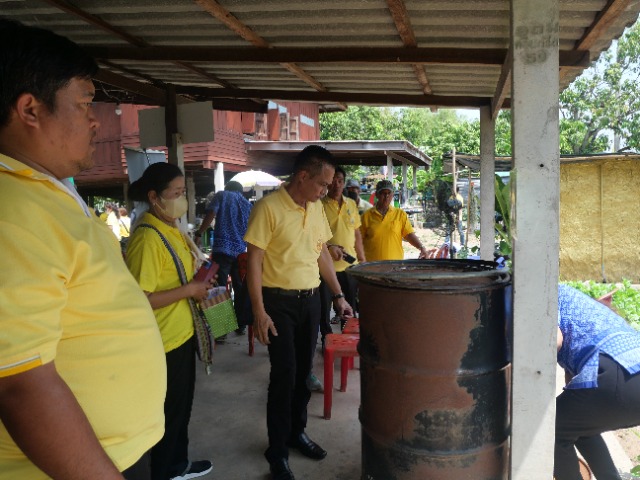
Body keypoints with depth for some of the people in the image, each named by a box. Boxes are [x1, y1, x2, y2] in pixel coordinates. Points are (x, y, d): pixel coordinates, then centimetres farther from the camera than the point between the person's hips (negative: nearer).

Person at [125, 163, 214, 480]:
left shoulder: (171, 228, 6)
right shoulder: (147, 238, -24)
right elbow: (139, 299, -28)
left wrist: (200, 280, 1)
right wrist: (190, 290, -22)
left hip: (183, 332, 9)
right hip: (164, 340, -9)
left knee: (182, 405, 24)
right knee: (168, 412, 10)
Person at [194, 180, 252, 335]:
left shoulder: (221, 195, 8)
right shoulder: (247, 204, 19)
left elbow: (210, 215, -7)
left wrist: (198, 234, -2)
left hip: (222, 249, -4)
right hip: (241, 251, 4)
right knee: (241, 289, 12)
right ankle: (241, 325, 18)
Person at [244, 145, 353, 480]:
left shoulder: (317, 208, 6)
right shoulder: (268, 207, -15)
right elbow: (254, 260, -14)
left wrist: (338, 295, 13)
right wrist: (259, 311, -17)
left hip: (311, 299, 6)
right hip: (279, 302, -6)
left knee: (303, 372, 15)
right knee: (284, 375, 0)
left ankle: (297, 432, 34)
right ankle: (277, 451, 17)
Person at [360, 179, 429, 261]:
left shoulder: (400, 214, 7)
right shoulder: (366, 216, 3)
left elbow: (409, 234, 0)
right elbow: (360, 239, 5)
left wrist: (421, 247, -15)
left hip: (396, 263, 1)